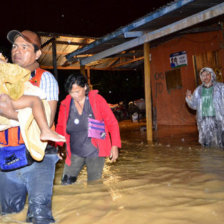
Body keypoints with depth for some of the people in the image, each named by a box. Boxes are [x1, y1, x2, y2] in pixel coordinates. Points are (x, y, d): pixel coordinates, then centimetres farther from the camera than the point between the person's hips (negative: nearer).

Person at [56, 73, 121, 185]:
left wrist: (115, 146, -7)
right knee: (66, 183, 0)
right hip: (75, 153, 3)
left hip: (95, 152, -2)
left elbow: (112, 123, -2)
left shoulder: (97, 100, -5)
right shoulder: (65, 104, 1)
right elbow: (60, 127, 12)